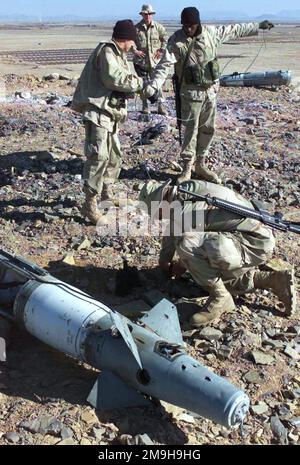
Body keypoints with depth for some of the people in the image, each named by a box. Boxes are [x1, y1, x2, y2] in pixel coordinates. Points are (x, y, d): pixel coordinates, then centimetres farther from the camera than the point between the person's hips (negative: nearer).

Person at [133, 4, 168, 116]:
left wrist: (161, 50, -1)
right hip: (141, 61, 0)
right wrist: (134, 50, -8)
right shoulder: (136, 28, -1)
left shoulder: (158, 27, 1)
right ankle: (145, 106, 17)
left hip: (155, 61, 0)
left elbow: (166, 38, 10)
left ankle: (161, 106, 5)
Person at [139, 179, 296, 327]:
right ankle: (275, 279, 18)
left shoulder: (182, 213, -18)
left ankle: (220, 297, -10)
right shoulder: (188, 187, 9)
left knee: (186, 245, -26)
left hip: (253, 244, -10)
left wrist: (168, 267, 19)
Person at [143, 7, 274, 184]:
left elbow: (234, 30, 13)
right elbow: (164, 66, -20)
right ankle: (187, 168, 8)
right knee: (191, 131, -3)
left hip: (211, 91, 5)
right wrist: (153, 87, -33)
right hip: (191, 93, -5)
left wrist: (258, 26, 20)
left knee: (208, 129, 10)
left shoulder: (211, 32, 0)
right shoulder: (176, 41, -13)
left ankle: (201, 165, 22)